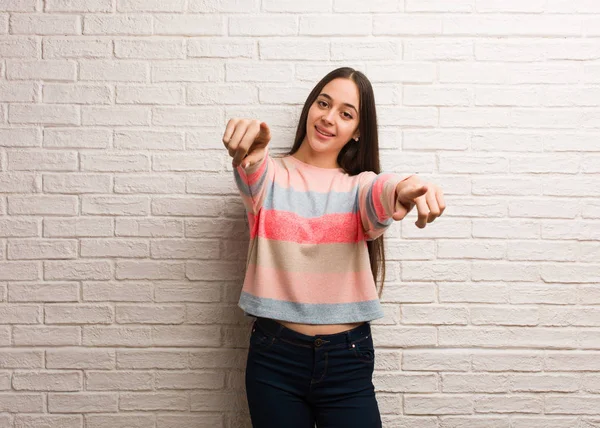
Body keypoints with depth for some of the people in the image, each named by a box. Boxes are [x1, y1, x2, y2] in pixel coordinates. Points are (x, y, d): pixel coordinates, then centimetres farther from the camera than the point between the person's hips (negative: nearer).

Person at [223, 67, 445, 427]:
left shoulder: (360, 184, 3)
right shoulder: (271, 176, 2)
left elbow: (378, 200, -20)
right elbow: (252, 172, -22)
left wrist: (402, 189, -44)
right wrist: (250, 152, -46)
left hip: (347, 359, 1)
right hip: (275, 356, 0)